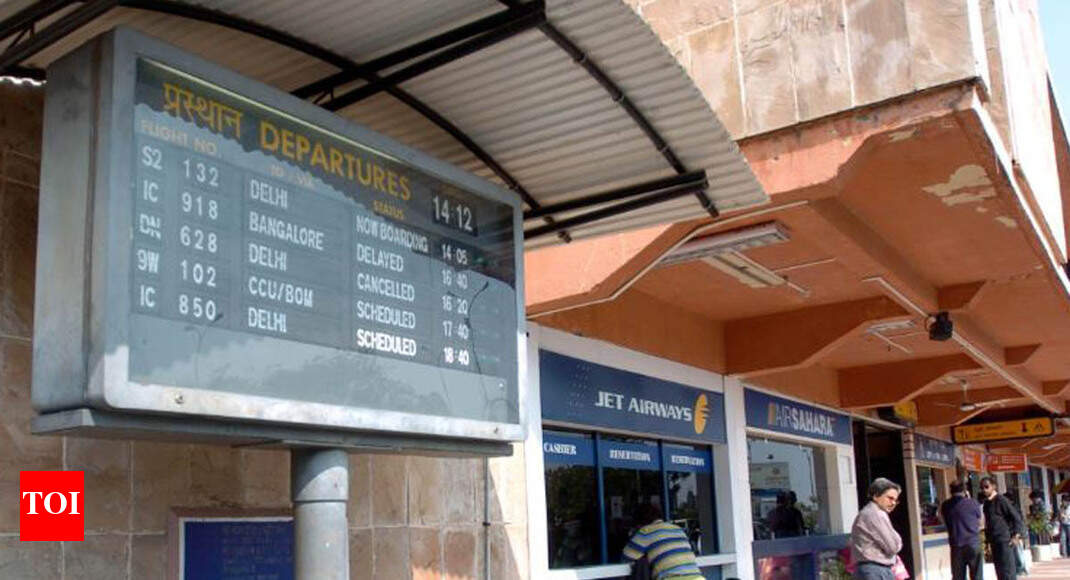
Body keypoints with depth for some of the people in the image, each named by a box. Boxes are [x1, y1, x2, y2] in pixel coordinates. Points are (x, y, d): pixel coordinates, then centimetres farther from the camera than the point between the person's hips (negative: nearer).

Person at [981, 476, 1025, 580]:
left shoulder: (1001, 500, -10)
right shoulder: (986, 503, 13)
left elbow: (1016, 517, -12)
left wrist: (1016, 535, -15)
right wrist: (988, 538, 18)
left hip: (1004, 540, -8)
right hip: (994, 541, 8)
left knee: (1008, 569, -8)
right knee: (999, 570, 10)